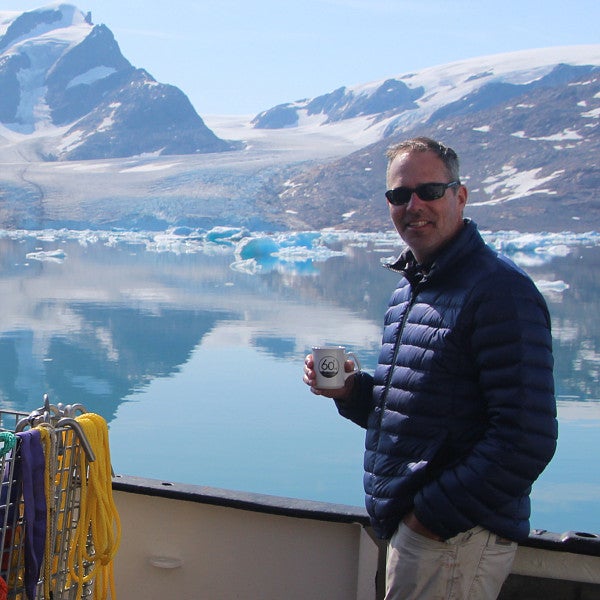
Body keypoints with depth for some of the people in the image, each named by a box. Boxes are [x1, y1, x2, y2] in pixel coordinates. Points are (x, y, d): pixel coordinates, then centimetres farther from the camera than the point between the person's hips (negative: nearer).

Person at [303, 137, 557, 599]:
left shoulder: (499, 290, -17)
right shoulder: (410, 289, 14)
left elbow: (527, 440, -23)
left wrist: (433, 514, -19)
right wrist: (350, 391, 1)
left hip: (456, 539, -9)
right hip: (412, 526, 9)